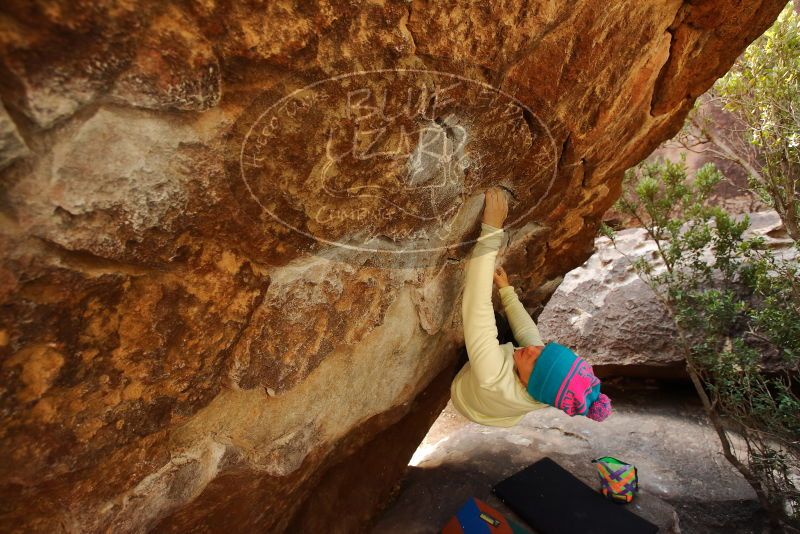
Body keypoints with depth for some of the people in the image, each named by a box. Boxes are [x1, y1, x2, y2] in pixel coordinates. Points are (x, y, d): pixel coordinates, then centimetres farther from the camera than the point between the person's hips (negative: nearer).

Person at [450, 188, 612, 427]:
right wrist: (506, 289, -2)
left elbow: (477, 309, -58)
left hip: (457, 387, -4)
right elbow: (526, 329, -12)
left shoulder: (495, 383, -52)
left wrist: (491, 231, -59)